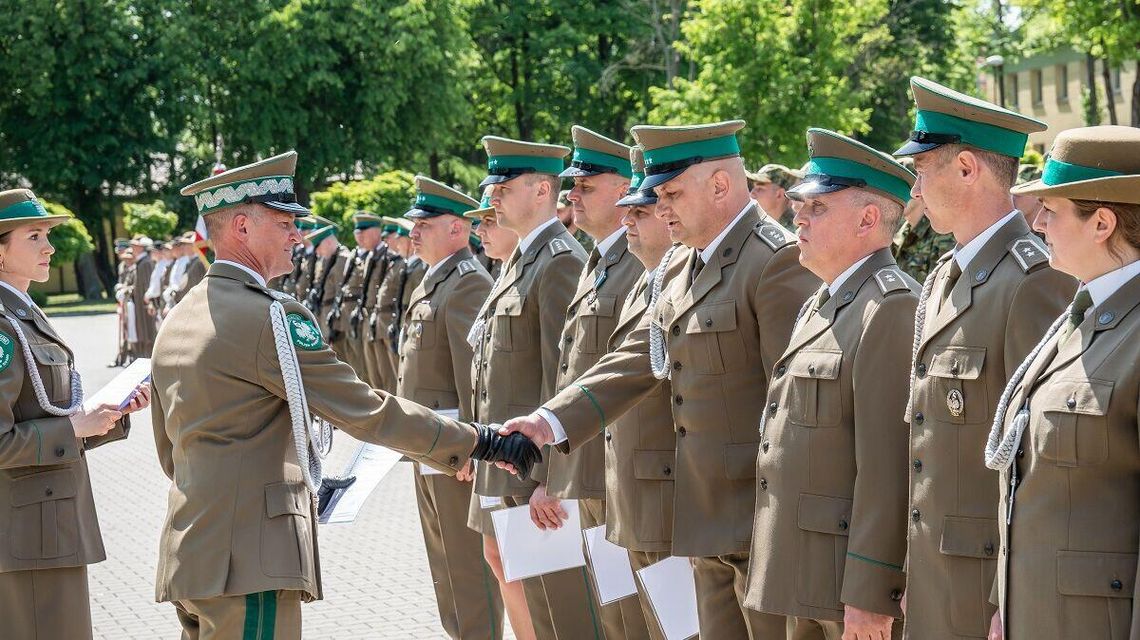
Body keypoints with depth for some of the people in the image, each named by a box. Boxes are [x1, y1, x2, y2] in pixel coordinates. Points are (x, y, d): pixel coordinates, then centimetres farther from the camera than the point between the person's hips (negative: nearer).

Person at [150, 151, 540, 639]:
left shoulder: (177, 320, 14)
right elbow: (366, 410, -15)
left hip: (189, 558, 10)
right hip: (247, 563, -10)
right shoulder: (268, 317, -14)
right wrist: (477, 442, -9)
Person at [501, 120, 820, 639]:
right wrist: (551, 423, -1)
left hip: (762, 518, -9)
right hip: (706, 518, 9)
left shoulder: (779, 261, -14)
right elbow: (637, 360, 11)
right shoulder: (678, 268, 14)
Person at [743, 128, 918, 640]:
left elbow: (885, 467, -20)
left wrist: (868, 596, -22)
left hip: (856, 580, -9)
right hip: (806, 580, 9)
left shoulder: (892, 308, -15)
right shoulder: (818, 306, 17)